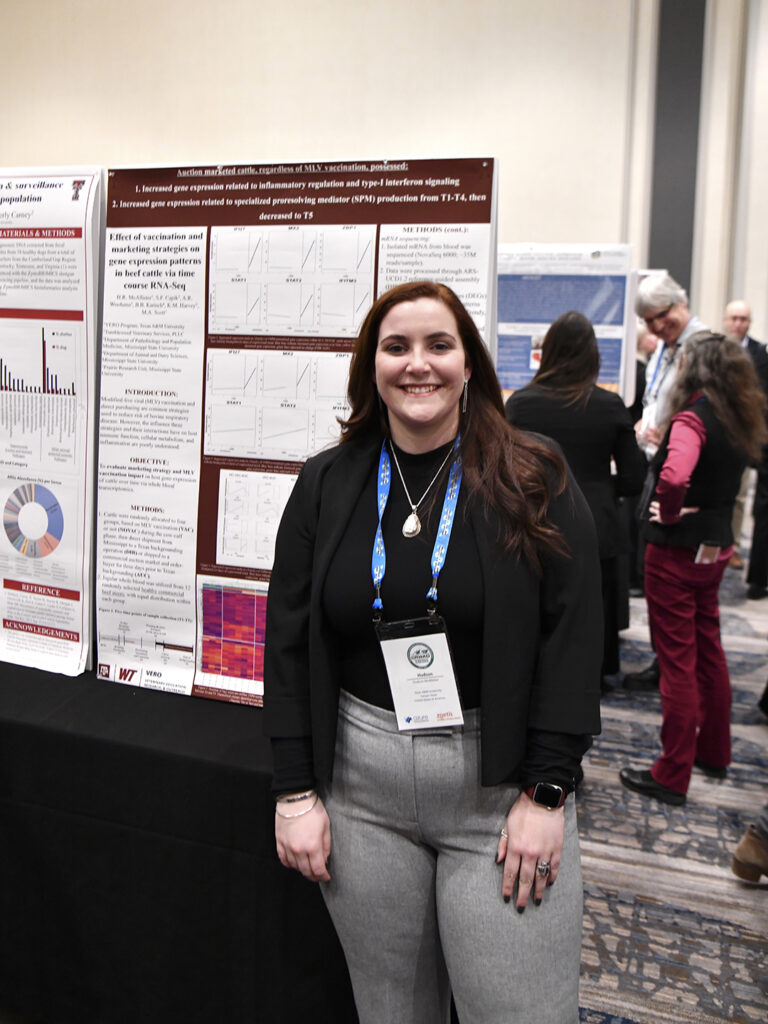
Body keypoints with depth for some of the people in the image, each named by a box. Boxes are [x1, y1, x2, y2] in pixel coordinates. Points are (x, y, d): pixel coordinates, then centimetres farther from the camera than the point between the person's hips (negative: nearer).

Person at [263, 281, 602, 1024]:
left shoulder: (535, 481, -4)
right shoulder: (326, 485, 4)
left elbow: (573, 639, -6)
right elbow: (288, 643, 4)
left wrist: (546, 792, -10)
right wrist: (295, 791, 0)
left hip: (501, 782, -2)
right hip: (360, 785, 3)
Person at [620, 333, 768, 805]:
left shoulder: (693, 418, -20)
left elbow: (674, 476, -38)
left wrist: (669, 514, -21)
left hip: (677, 552, -8)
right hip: (717, 547, 8)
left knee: (677, 662, 0)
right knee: (709, 651, 20)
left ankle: (673, 775, 11)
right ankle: (714, 752, 35)